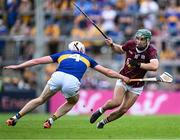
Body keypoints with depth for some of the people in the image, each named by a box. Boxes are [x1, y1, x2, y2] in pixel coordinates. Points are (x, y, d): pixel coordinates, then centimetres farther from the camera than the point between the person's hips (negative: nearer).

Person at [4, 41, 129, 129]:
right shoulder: (87, 58, 33)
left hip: (57, 76, 1)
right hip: (72, 81, -1)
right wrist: (122, 77, 45)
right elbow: (107, 72, 33)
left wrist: (18, 66, 33)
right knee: (72, 102, 30)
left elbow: (37, 61, 28)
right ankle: (51, 120, 15)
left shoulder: (62, 54, 32)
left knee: (41, 100, 23)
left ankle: (15, 118, 15)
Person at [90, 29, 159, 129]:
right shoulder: (131, 44, -12)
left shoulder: (151, 51, -22)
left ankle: (104, 121, 21)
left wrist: (138, 64, -37)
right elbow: (120, 50, 12)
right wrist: (112, 45, -7)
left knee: (123, 110, -3)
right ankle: (101, 110, 8)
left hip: (136, 86, -1)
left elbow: (154, 66, -41)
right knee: (116, 102, -21)